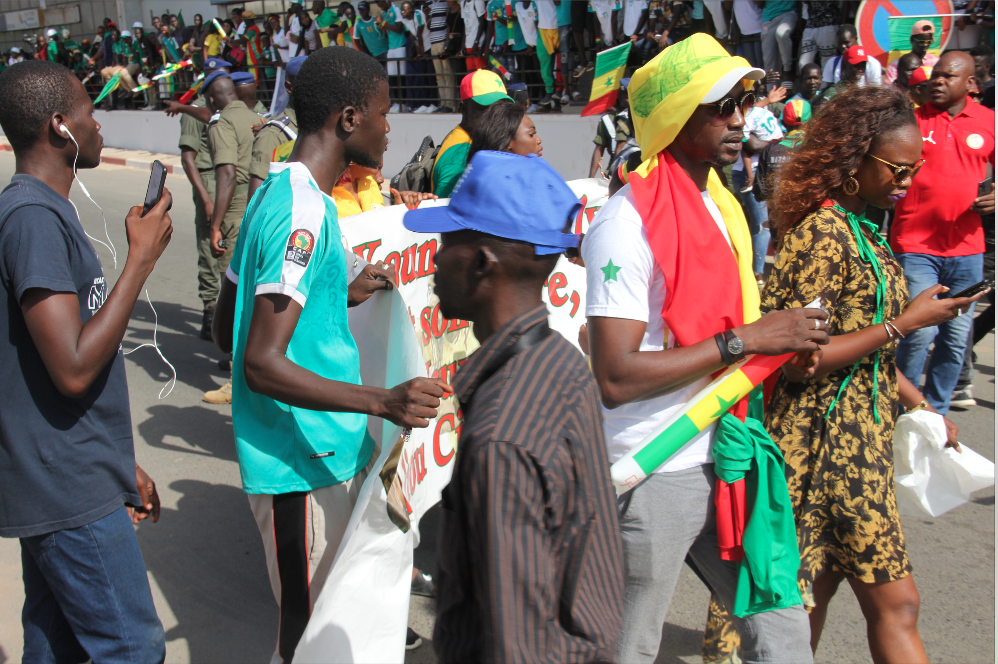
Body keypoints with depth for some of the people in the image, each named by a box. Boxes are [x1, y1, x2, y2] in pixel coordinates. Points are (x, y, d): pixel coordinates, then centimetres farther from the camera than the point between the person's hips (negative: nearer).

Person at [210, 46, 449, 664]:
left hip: (329, 449, 10)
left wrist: (343, 295, 18)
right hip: (304, 464, -10)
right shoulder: (303, 213, -22)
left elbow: (226, 327, 15)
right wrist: (383, 401, -34)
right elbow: (262, 364, -27)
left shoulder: (276, 195, 9)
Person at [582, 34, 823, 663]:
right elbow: (616, 377, -26)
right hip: (649, 477, -8)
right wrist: (744, 340, -22)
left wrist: (782, 340, 4)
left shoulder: (721, 203, 10)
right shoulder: (627, 224, -19)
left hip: (721, 462, 8)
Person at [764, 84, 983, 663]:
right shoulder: (822, 234, -18)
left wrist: (918, 404, 15)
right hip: (833, 436, -9)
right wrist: (903, 324, -18)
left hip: (858, 433, 9)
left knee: (820, 584, 17)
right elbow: (799, 359, -22)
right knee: (895, 604, 0)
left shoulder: (863, 229, 11)